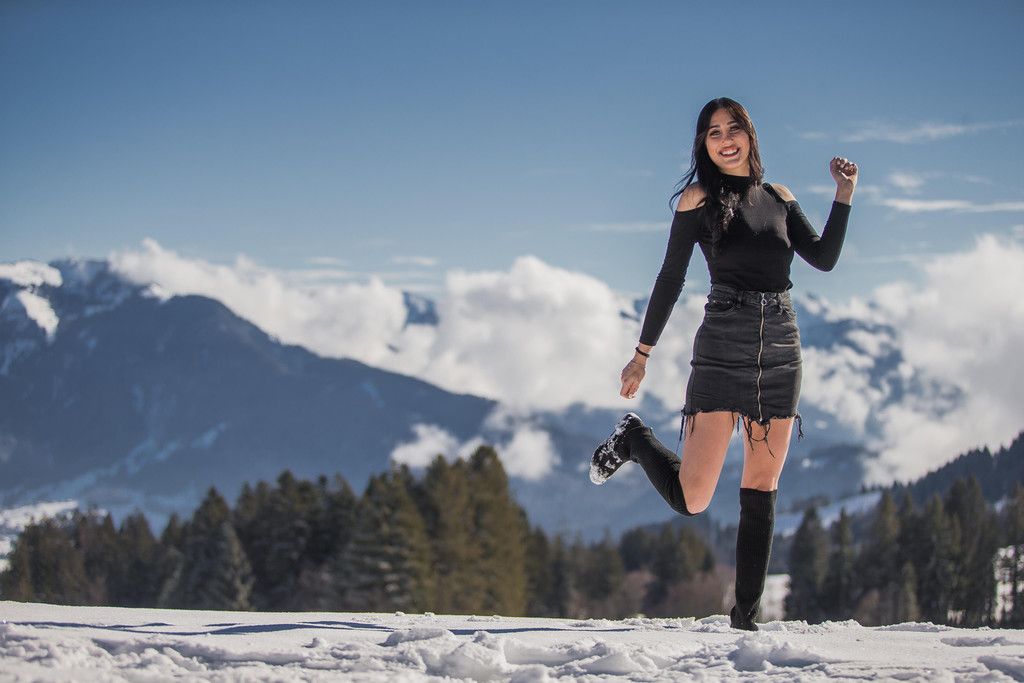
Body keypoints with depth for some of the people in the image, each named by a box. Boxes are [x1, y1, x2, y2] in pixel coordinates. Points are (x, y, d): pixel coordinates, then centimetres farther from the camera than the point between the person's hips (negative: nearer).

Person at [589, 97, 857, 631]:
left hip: (781, 352, 4)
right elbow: (671, 278, 3)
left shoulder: (778, 198, 13)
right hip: (722, 350, -4)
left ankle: (746, 615, 11)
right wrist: (642, 353, 6)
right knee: (691, 499, -10)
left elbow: (823, 258, 7)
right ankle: (635, 440, 19)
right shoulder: (699, 198, 1)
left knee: (761, 493, 4)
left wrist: (844, 195, -2)